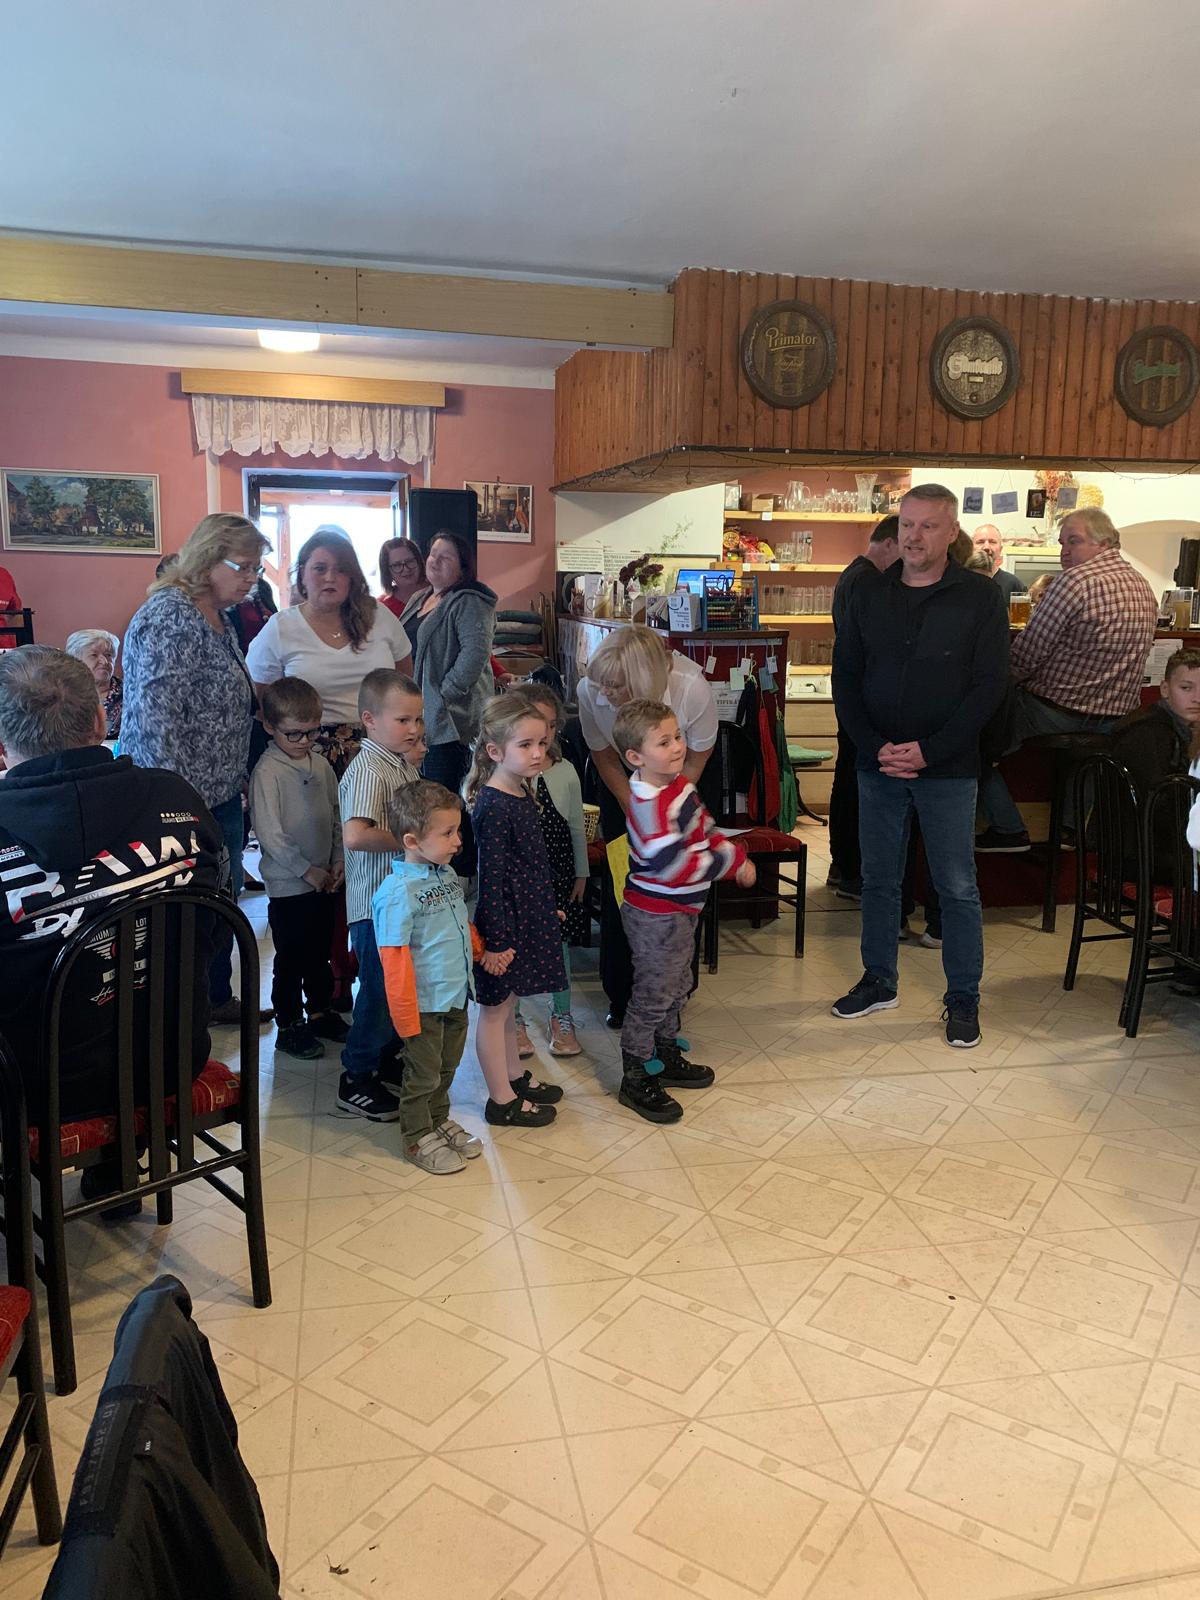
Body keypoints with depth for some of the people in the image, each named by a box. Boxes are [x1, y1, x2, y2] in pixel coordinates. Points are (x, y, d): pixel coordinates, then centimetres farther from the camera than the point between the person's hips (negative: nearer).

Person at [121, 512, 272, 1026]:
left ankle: (218, 997, 36)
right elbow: (154, 719, -24)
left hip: (221, 795, 10)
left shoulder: (218, 618, 11)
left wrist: (235, 780, 23)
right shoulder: (170, 616, -19)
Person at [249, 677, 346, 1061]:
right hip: (288, 884, -6)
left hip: (323, 881, 6)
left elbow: (336, 817, 13)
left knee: (320, 952, 19)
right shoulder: (267, 772, -15)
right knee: (290, 958, 5)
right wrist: (307, 870, -16)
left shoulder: (320, 765, 5)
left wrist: (338, 860, 1)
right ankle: (289, 1026, 18)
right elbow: (269, 833, -18)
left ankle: (320, 1012, 35)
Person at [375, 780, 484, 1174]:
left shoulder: (448, 874, 2)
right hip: (424, 1004, -7)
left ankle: (439, 1119, 42)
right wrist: (405, 1015, -21)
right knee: (424, 1075, 10)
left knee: (447, 1068, 23)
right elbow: (394, 960, -22)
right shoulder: (398, 892, -23)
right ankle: (418, 1137, 29)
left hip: (456, 996, 7)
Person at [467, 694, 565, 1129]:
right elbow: (491, 880, -23)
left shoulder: (521, 793, 5)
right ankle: (502, 1101, 19)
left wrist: (546, 909, 21)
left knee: (505, 1003, 23)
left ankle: (515, 1077, 38)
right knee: (495, 1007, 6)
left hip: (526, 916, 9)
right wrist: (496, 941, -21)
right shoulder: (494, 808, -24)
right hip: (503, 922, -9)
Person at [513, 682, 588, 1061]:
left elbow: (576, 827, 7)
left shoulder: (565, 771, -2)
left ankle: (561, 1018, 30)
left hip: (557, 872, 3)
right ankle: (514, 1022, 27)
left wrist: (581, 873, 10)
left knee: (558, 943, 13)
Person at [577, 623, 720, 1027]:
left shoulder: (692, 689, -37)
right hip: (623, 782, 2)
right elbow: (605, 758, -12)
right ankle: (621, 994, 14)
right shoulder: (590, 691, -31)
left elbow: (694, 762, -17)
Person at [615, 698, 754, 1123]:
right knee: (653, 996, 1)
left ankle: (666, 1056, 40)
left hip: (680, 911, 10)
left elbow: (704, 828, 16)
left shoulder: (679, 783, 4)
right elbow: (675, 865, -31)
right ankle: (636, 1080, 14)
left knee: (677, 989, 23)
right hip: (655, 916, -10)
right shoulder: (651, 805, -28)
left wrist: (735, 855, 0)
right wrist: (729, 860, -20)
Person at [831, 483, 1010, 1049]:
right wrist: (875, 746, -8)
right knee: (878, 880, 12)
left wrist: (928, 751, -15)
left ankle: (963, 998, 18)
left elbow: (989, 685, -7)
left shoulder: (980, 597, -4)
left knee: (957, 888, 5)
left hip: (948, 769, -3)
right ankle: (878, 982, 28)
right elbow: (845, 677, 6)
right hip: (878, 765, 3)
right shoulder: (869, 596, 6)